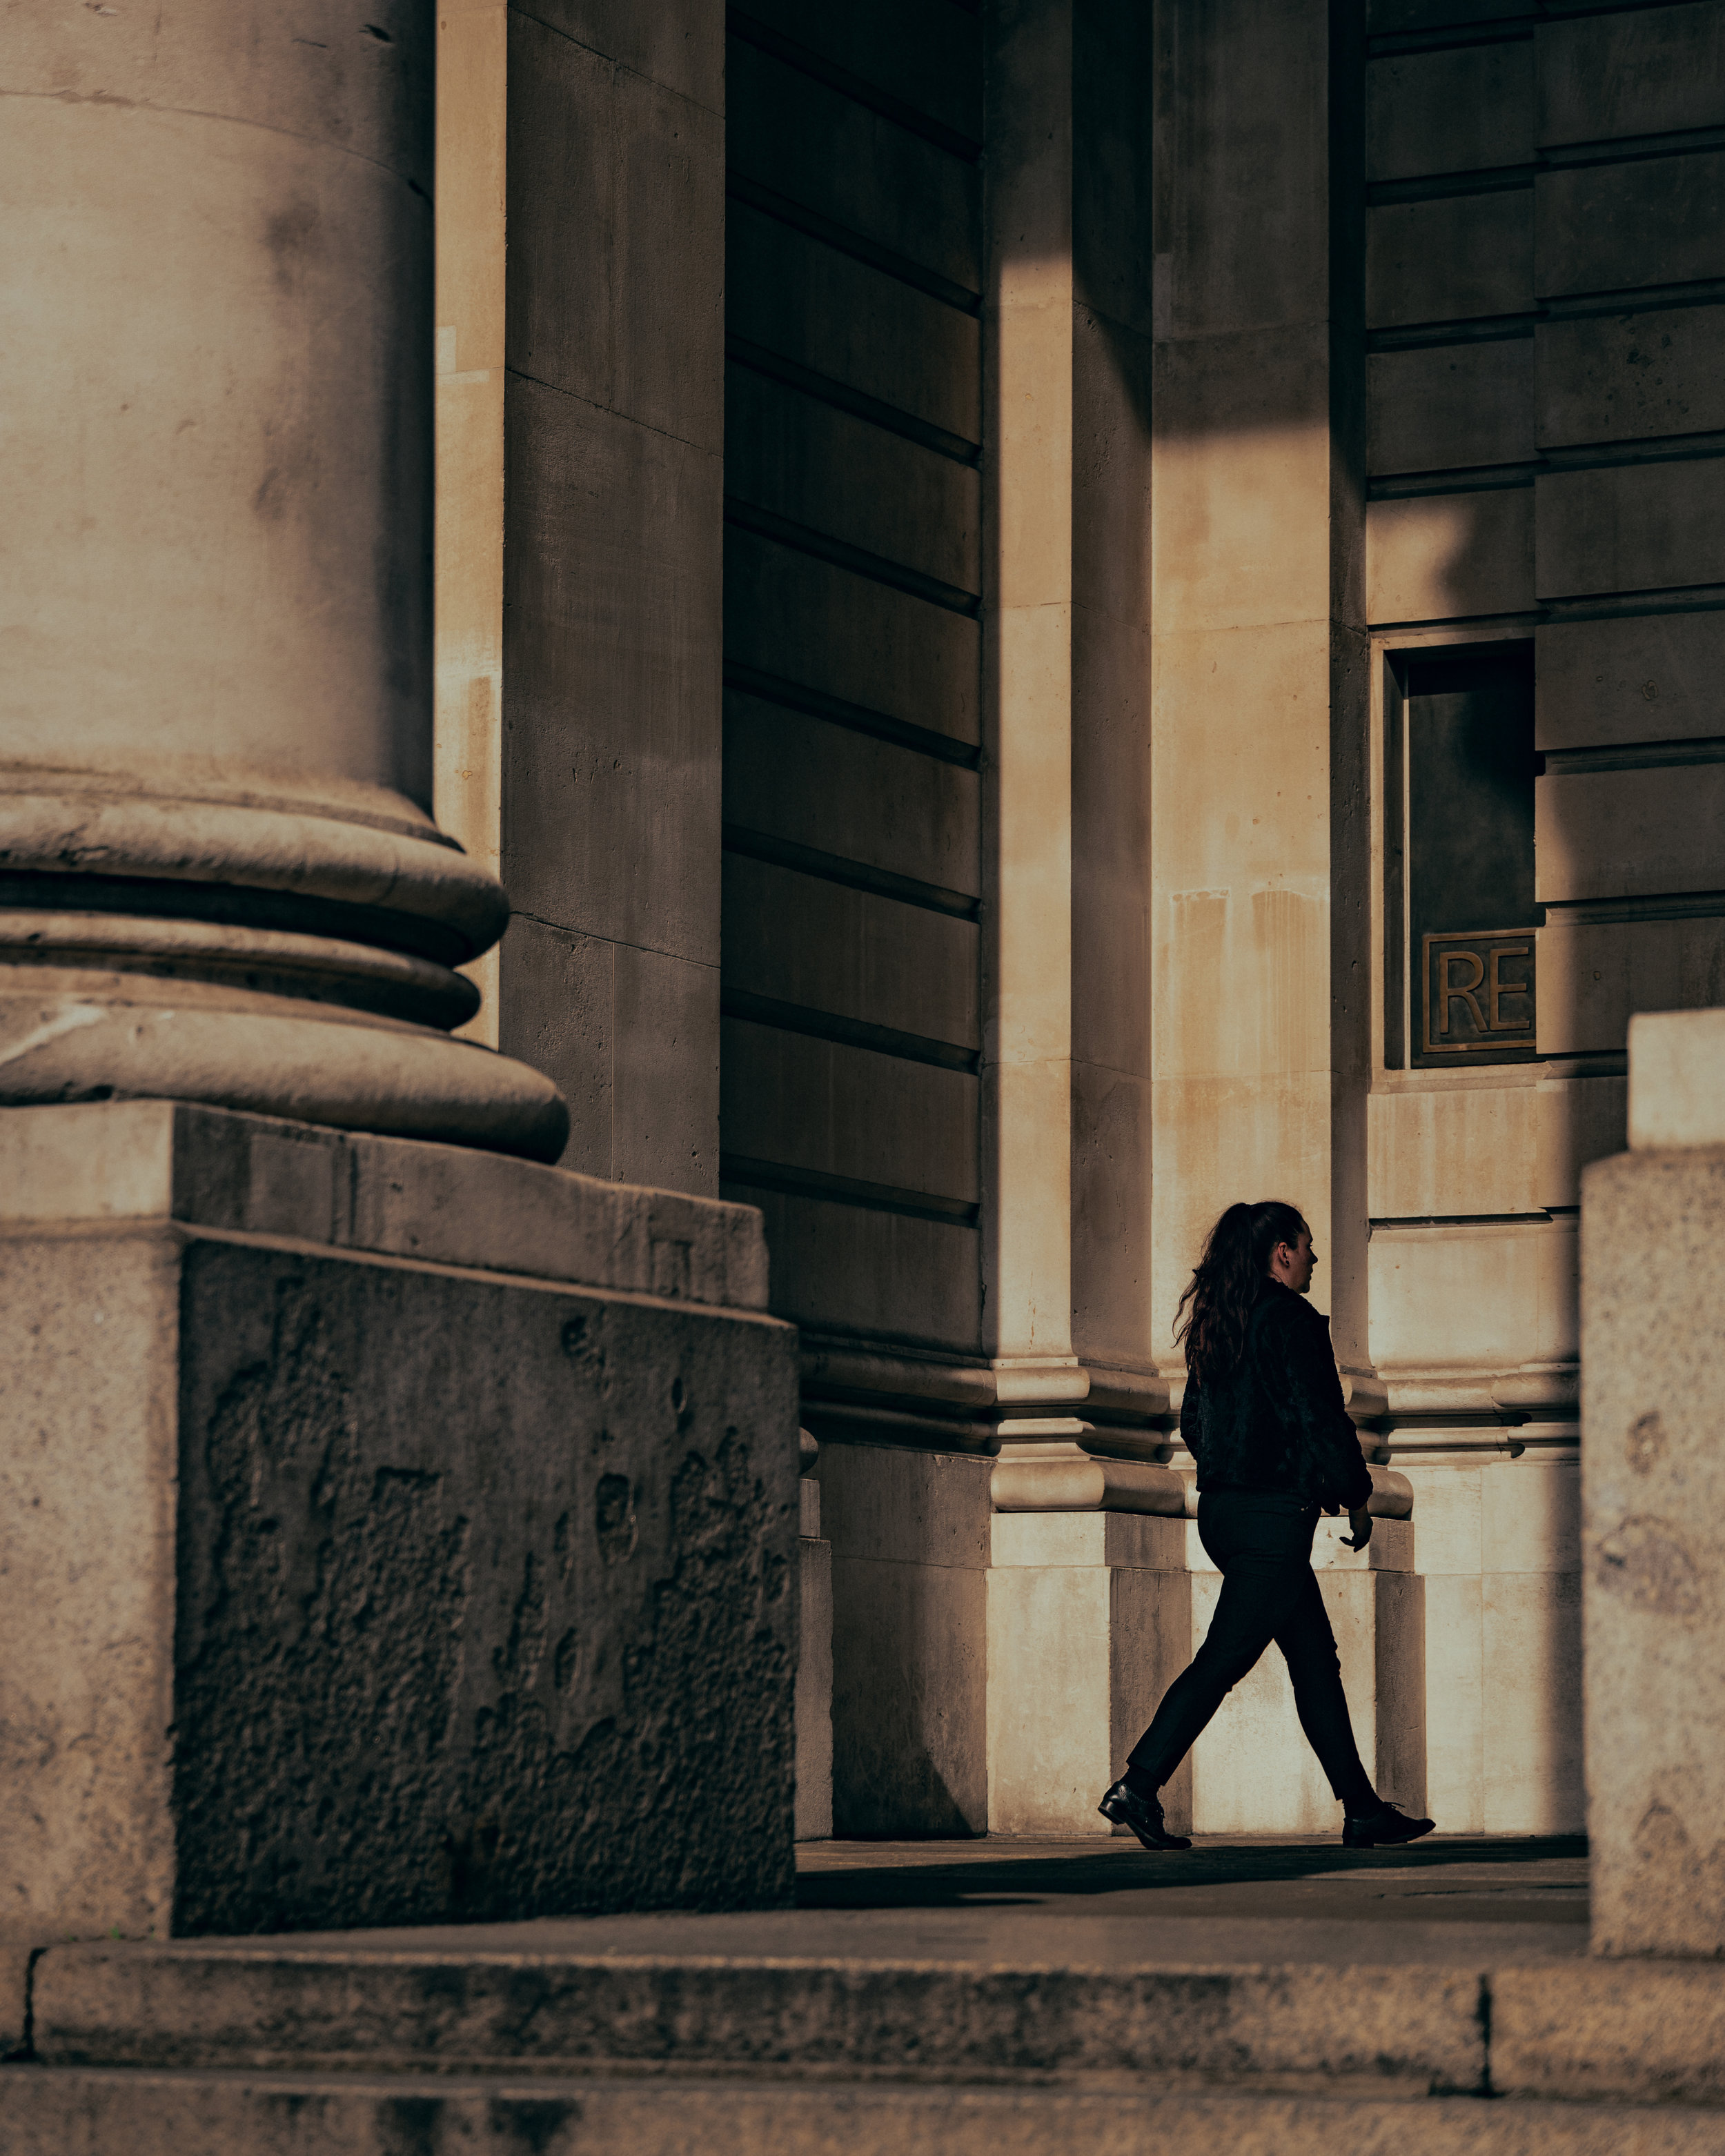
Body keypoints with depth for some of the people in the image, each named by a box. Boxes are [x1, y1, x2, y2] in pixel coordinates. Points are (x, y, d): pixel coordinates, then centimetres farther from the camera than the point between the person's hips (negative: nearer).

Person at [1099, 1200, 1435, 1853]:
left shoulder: (1215, 1324, 12)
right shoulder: (1290, 1321, -13)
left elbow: (1194, 1423, 18)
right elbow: (1321, 1419, -16)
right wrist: (1356, 1498, -2)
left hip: (1222, 1507, 9)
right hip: (1274, 1515, -9)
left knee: (1316, 1661, 13)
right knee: (1223, 1658, -8)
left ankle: (1363, 1810, 16)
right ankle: (1138, 1787, -12)